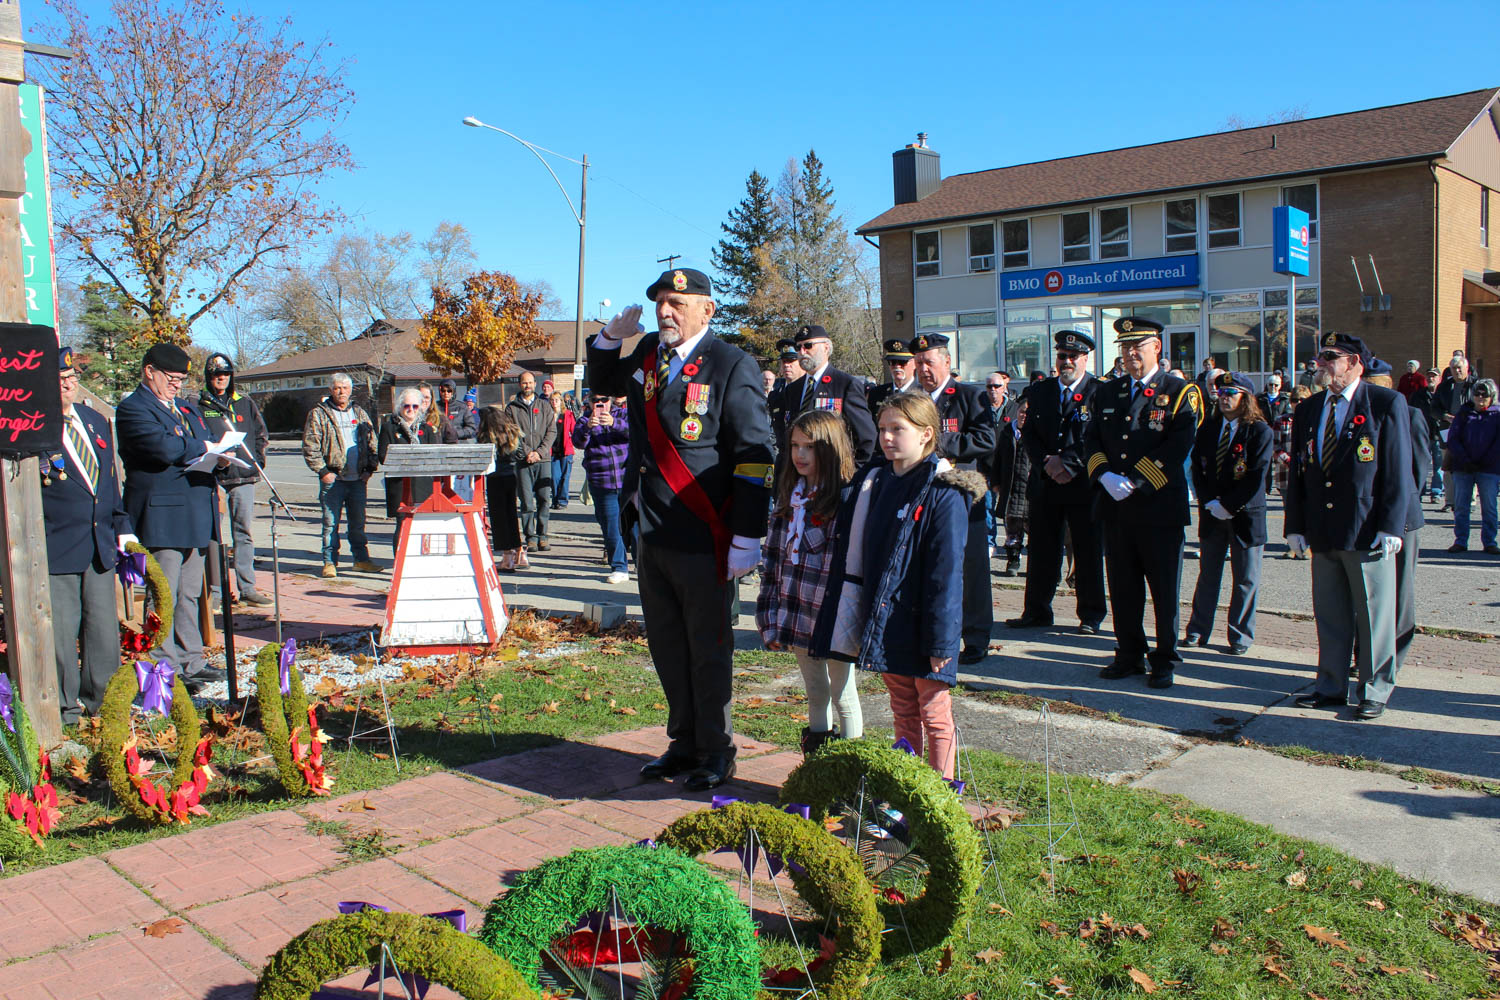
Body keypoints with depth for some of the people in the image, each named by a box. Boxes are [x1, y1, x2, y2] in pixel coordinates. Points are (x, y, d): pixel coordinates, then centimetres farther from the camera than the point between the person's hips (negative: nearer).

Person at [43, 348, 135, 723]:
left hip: (100, 543, 6)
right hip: (56, 547, -5)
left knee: (104, 628, 9)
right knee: (61, 630, 1)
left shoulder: (96, 421, 15)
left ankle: (100, 698, 23)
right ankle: (64, 705, 16)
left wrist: (123, 526, 16)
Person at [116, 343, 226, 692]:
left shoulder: (187, 408, 21)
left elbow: (208, 445, 22)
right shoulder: (132, 408, -7)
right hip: (161, 518, -8)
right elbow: (163, 447, -22)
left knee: (189, 597, 14)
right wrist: (205, 447, -7)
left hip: (195, 516, 8)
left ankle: (190, 662, 22)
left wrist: (220, 456, -3)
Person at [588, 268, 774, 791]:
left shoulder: (732, 366, -10)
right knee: (667, 648, 15)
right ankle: (684, 743, 31)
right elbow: (603, 383, 32)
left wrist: (747, 540, -17)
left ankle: (716, 752, 21)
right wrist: (609, 339, 10)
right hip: (651, 535, 7)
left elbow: (755, 457, -13)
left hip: (704, 543, -7)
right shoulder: (648, 354, 10)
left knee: (708, 651, 5)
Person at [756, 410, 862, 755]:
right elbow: (772, 557, 9)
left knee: (843, 695, 7)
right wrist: (770, 620, 6)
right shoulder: (789, 495, 8)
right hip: (796, 616, 6)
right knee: (815, 693, 18)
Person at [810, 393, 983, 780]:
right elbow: (854, 557, 12)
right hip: (886, 623, 7)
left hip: (924, 626, -6)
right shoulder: (873, 483, 8)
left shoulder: (944, 493, -13)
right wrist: (862, 622, 9)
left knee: (934, 715, 6)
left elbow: (946, 571, -15)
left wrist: (941, 639, -17)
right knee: (903, 712, 17)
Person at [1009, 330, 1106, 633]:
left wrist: (1067, 462, -17)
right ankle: (1037, 611, 19)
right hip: (1045, 484, 4)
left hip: (1084, 486, -3)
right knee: (1041, 552, 9)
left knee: (1088, 554, 4)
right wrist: (1046, 462, -10)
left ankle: (1091, 616, 15)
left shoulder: (1101, 392, -1)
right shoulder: (1038, 392, 11)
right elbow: (1028, 434, 5)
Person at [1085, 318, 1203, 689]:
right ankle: (1129, 655, 23)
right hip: (1116, 506, 5)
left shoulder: (1180, 393, -2)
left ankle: (1165, 660, 16)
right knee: (1122, 587, 11)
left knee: (1164, 589, 4)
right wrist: (1105, 475, -10)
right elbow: (1093, 441, 9)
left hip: (1160, 506, -4)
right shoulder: (1107, 393, 14)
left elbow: (1176, 449, -12)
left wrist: (1134, 482, -18)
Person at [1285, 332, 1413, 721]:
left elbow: (1398, 470, -7)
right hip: (1322, 533, 5)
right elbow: (1297, 473, 13)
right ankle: (1331, 686, 23)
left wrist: (1390, 527, -13)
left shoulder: (1387, 403, -4)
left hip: (1368, 533, -5)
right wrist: (1295, 526, 8)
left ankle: (1375, 690, 17)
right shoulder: (1307, 410, 11)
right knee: (1329, 616, 12)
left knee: (1374, 615, 5)